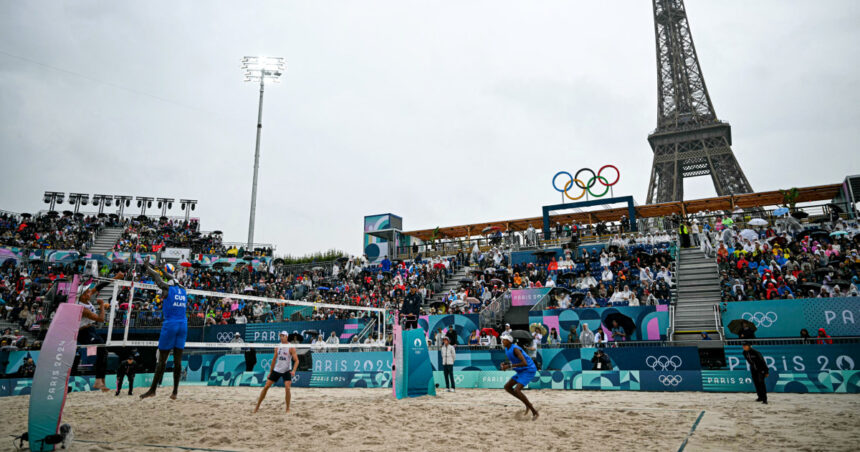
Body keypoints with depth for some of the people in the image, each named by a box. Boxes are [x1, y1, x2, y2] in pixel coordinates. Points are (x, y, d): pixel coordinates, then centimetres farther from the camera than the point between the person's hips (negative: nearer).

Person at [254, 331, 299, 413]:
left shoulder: (291, 348, -9)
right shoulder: (278, 348, 5)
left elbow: (296, 360, -13)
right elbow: (274, 360, 13)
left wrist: (294, 370, -28)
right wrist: (270, 372, 12)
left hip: (287, 371, -4)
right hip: (276, 370, 4)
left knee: (287, 388, -18)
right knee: (266, 386, 0)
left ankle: (288, 408, -3)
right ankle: (257, 406, 13)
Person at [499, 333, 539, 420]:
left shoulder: (515, 349, -23)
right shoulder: (507, 350, 6)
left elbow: (524, 363, -31)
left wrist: (509, 366, -29)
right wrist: (506, 364, -1)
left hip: (529, 370, -10)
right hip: (521, 371, 10)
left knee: (516, 390, -21)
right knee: (507, 387, 7)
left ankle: (534, 412, -10)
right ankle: (527, 404, 14)